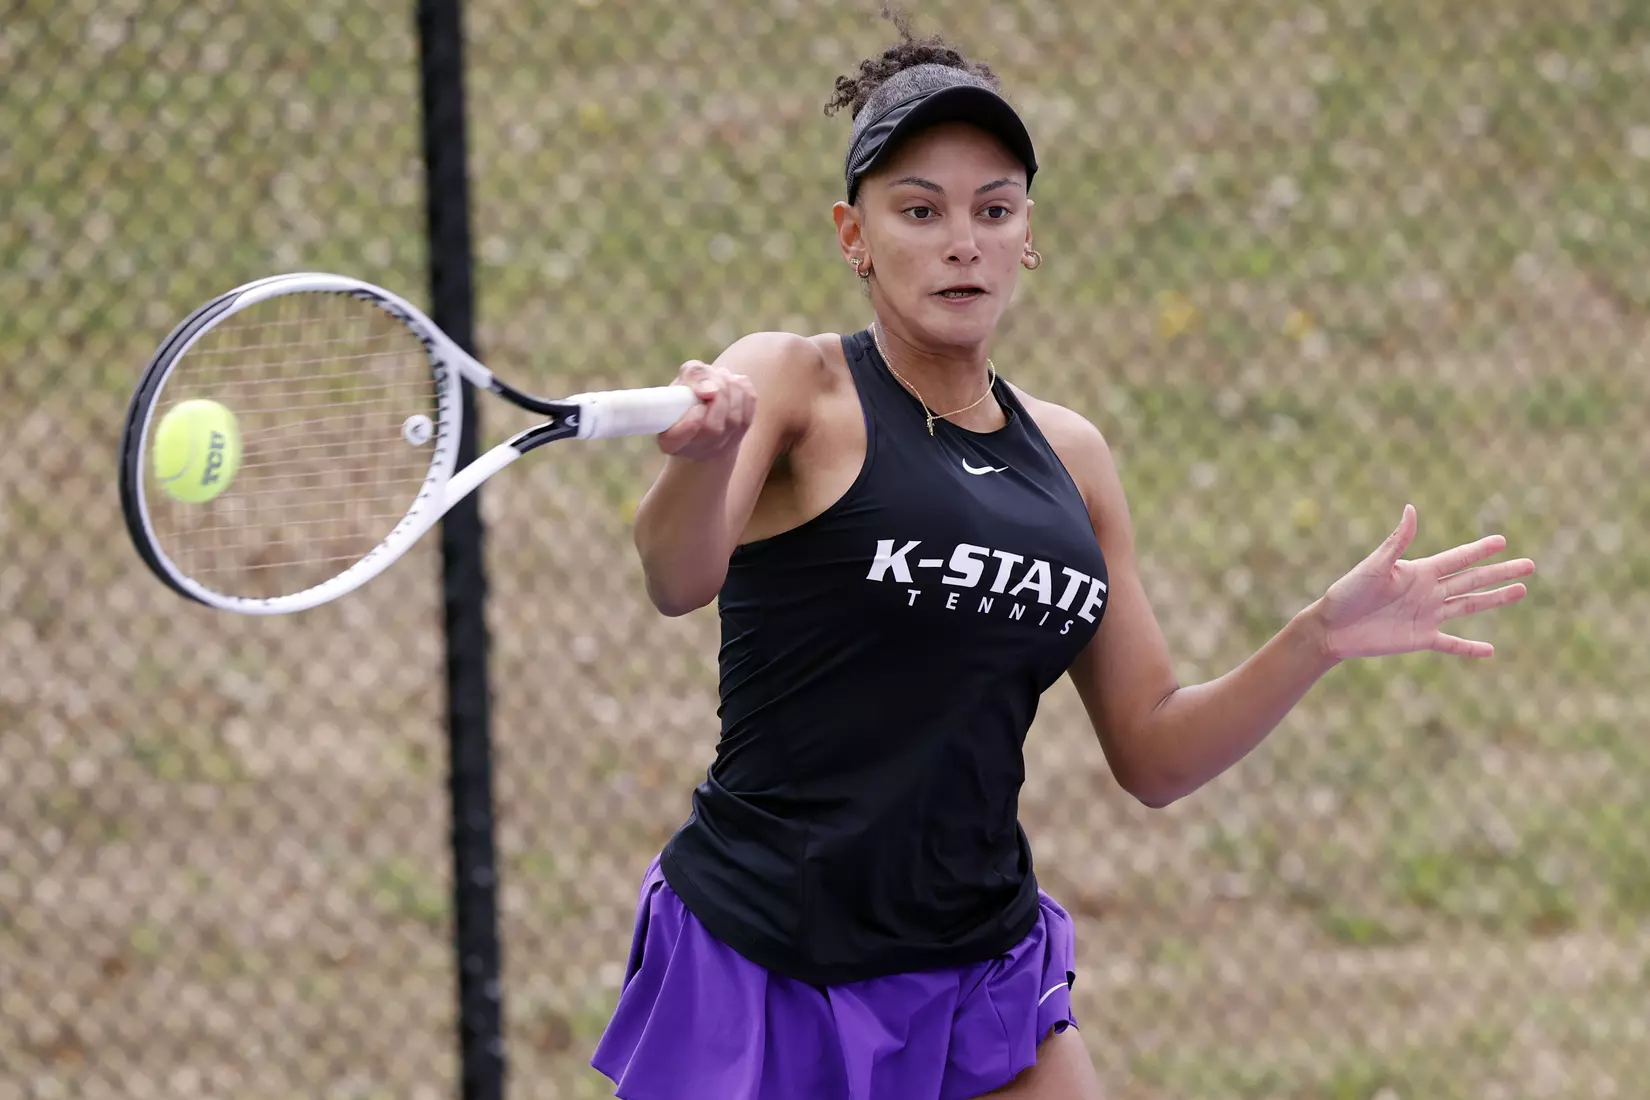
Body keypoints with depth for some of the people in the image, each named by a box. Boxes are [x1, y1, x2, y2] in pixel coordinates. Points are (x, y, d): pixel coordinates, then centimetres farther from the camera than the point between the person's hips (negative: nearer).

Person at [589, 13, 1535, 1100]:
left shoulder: (1070, 456, 10)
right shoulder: (791, 384, -6)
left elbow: (1151, 754, 13)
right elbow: (679, 581, -26)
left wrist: (1320, 639, -1)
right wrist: (705, 455, -48)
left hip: (981, 978, 5)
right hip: (760, 968, -5)